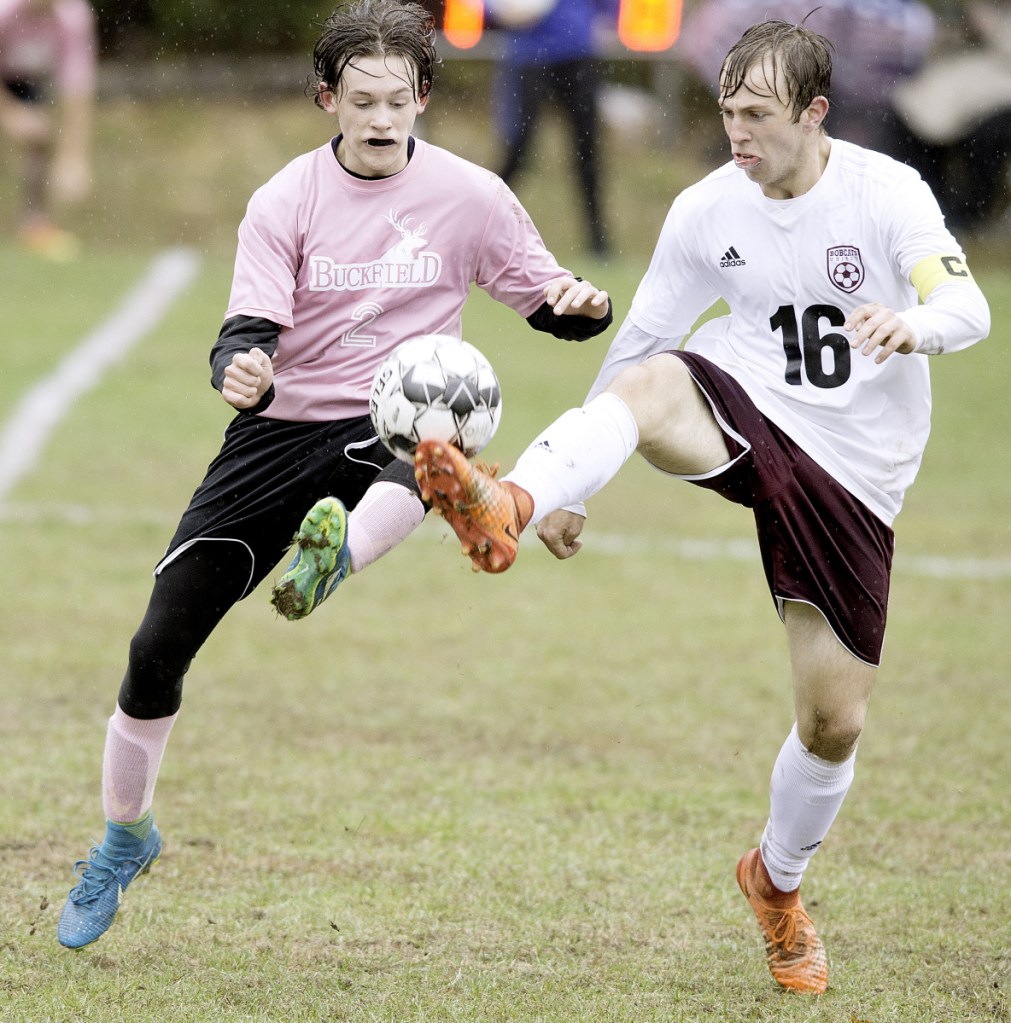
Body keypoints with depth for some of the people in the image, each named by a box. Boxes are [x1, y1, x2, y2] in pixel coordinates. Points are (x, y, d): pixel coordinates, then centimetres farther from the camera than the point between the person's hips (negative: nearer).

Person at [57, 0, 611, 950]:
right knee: (160, 645, -1)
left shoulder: (469, 196, -4)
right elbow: (247, 330, -12)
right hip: (281, 424, 0)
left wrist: (580, 305, -19)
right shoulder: (285, 201, -5)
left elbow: (545, 301, 5)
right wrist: (238, 367, -37)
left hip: (390, 419, 0)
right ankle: (123, 838, 18)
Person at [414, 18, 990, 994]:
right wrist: (563, 489, 6)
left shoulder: (886, 192, -11)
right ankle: (505, 507, -60)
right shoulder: (706, 210, -1)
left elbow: (969, 308, -25)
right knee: (648, 384, -35)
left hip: (851, 476, -1)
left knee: (835, 720, 3)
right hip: (745, 421, 1)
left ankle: (778, 880, 32)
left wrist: (912, 325, -50)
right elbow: (635, 341, 7)